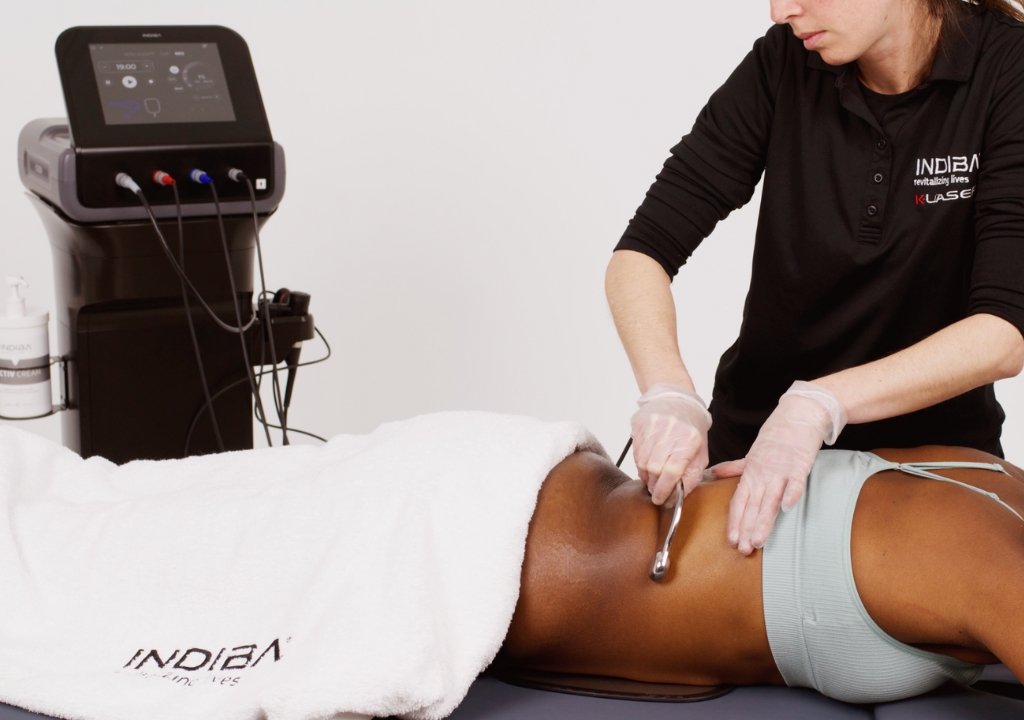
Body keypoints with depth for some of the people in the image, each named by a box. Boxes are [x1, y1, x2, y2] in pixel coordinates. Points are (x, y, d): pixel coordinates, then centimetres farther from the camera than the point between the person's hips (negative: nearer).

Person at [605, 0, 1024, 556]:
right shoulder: (783, 64, -7)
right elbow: (640, 254, -10)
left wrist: (821, 403, -33)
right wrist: (668, 392, -28)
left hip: (932, 452, -1)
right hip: (753, 450, 2)